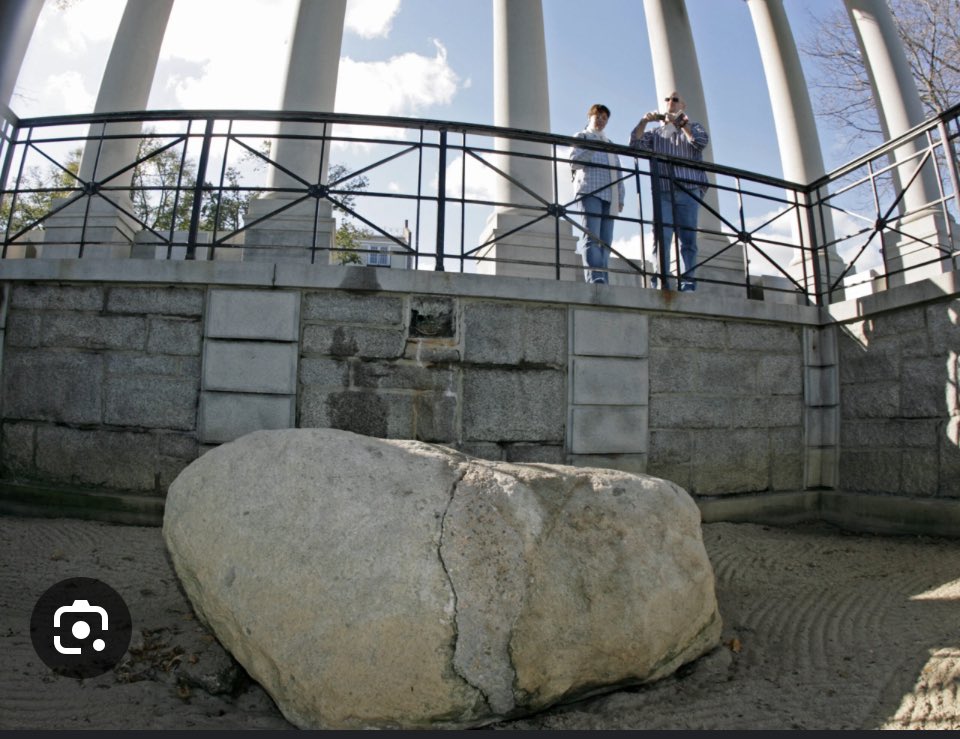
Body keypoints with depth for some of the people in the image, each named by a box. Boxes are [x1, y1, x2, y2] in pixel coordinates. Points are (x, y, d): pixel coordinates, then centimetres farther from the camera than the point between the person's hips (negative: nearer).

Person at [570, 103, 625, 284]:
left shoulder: (610, 144, 30)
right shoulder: (581, 136, 17)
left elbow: (618, 173, 24)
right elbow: (574, 162, 1)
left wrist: (620, 198, 12)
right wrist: (593, 147, -9)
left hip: (610, 195, 5)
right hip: (590, 191, -5)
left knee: (605, 240, -4)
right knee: (592, 236, -19)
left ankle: (603, 280, -6)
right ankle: (594, 278, -30)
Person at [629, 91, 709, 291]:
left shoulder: (693, 126, 22)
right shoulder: (655, 133, 24)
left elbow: (702, 141, -1)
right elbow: (635, 144, 5)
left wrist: (681, 122, -7)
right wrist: (644, 121, -8)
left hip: (689, 192, 0)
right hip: (663, 194, 0)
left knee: (689, 239, -6)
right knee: (662, 238, -12)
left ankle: (688, 284, -7)